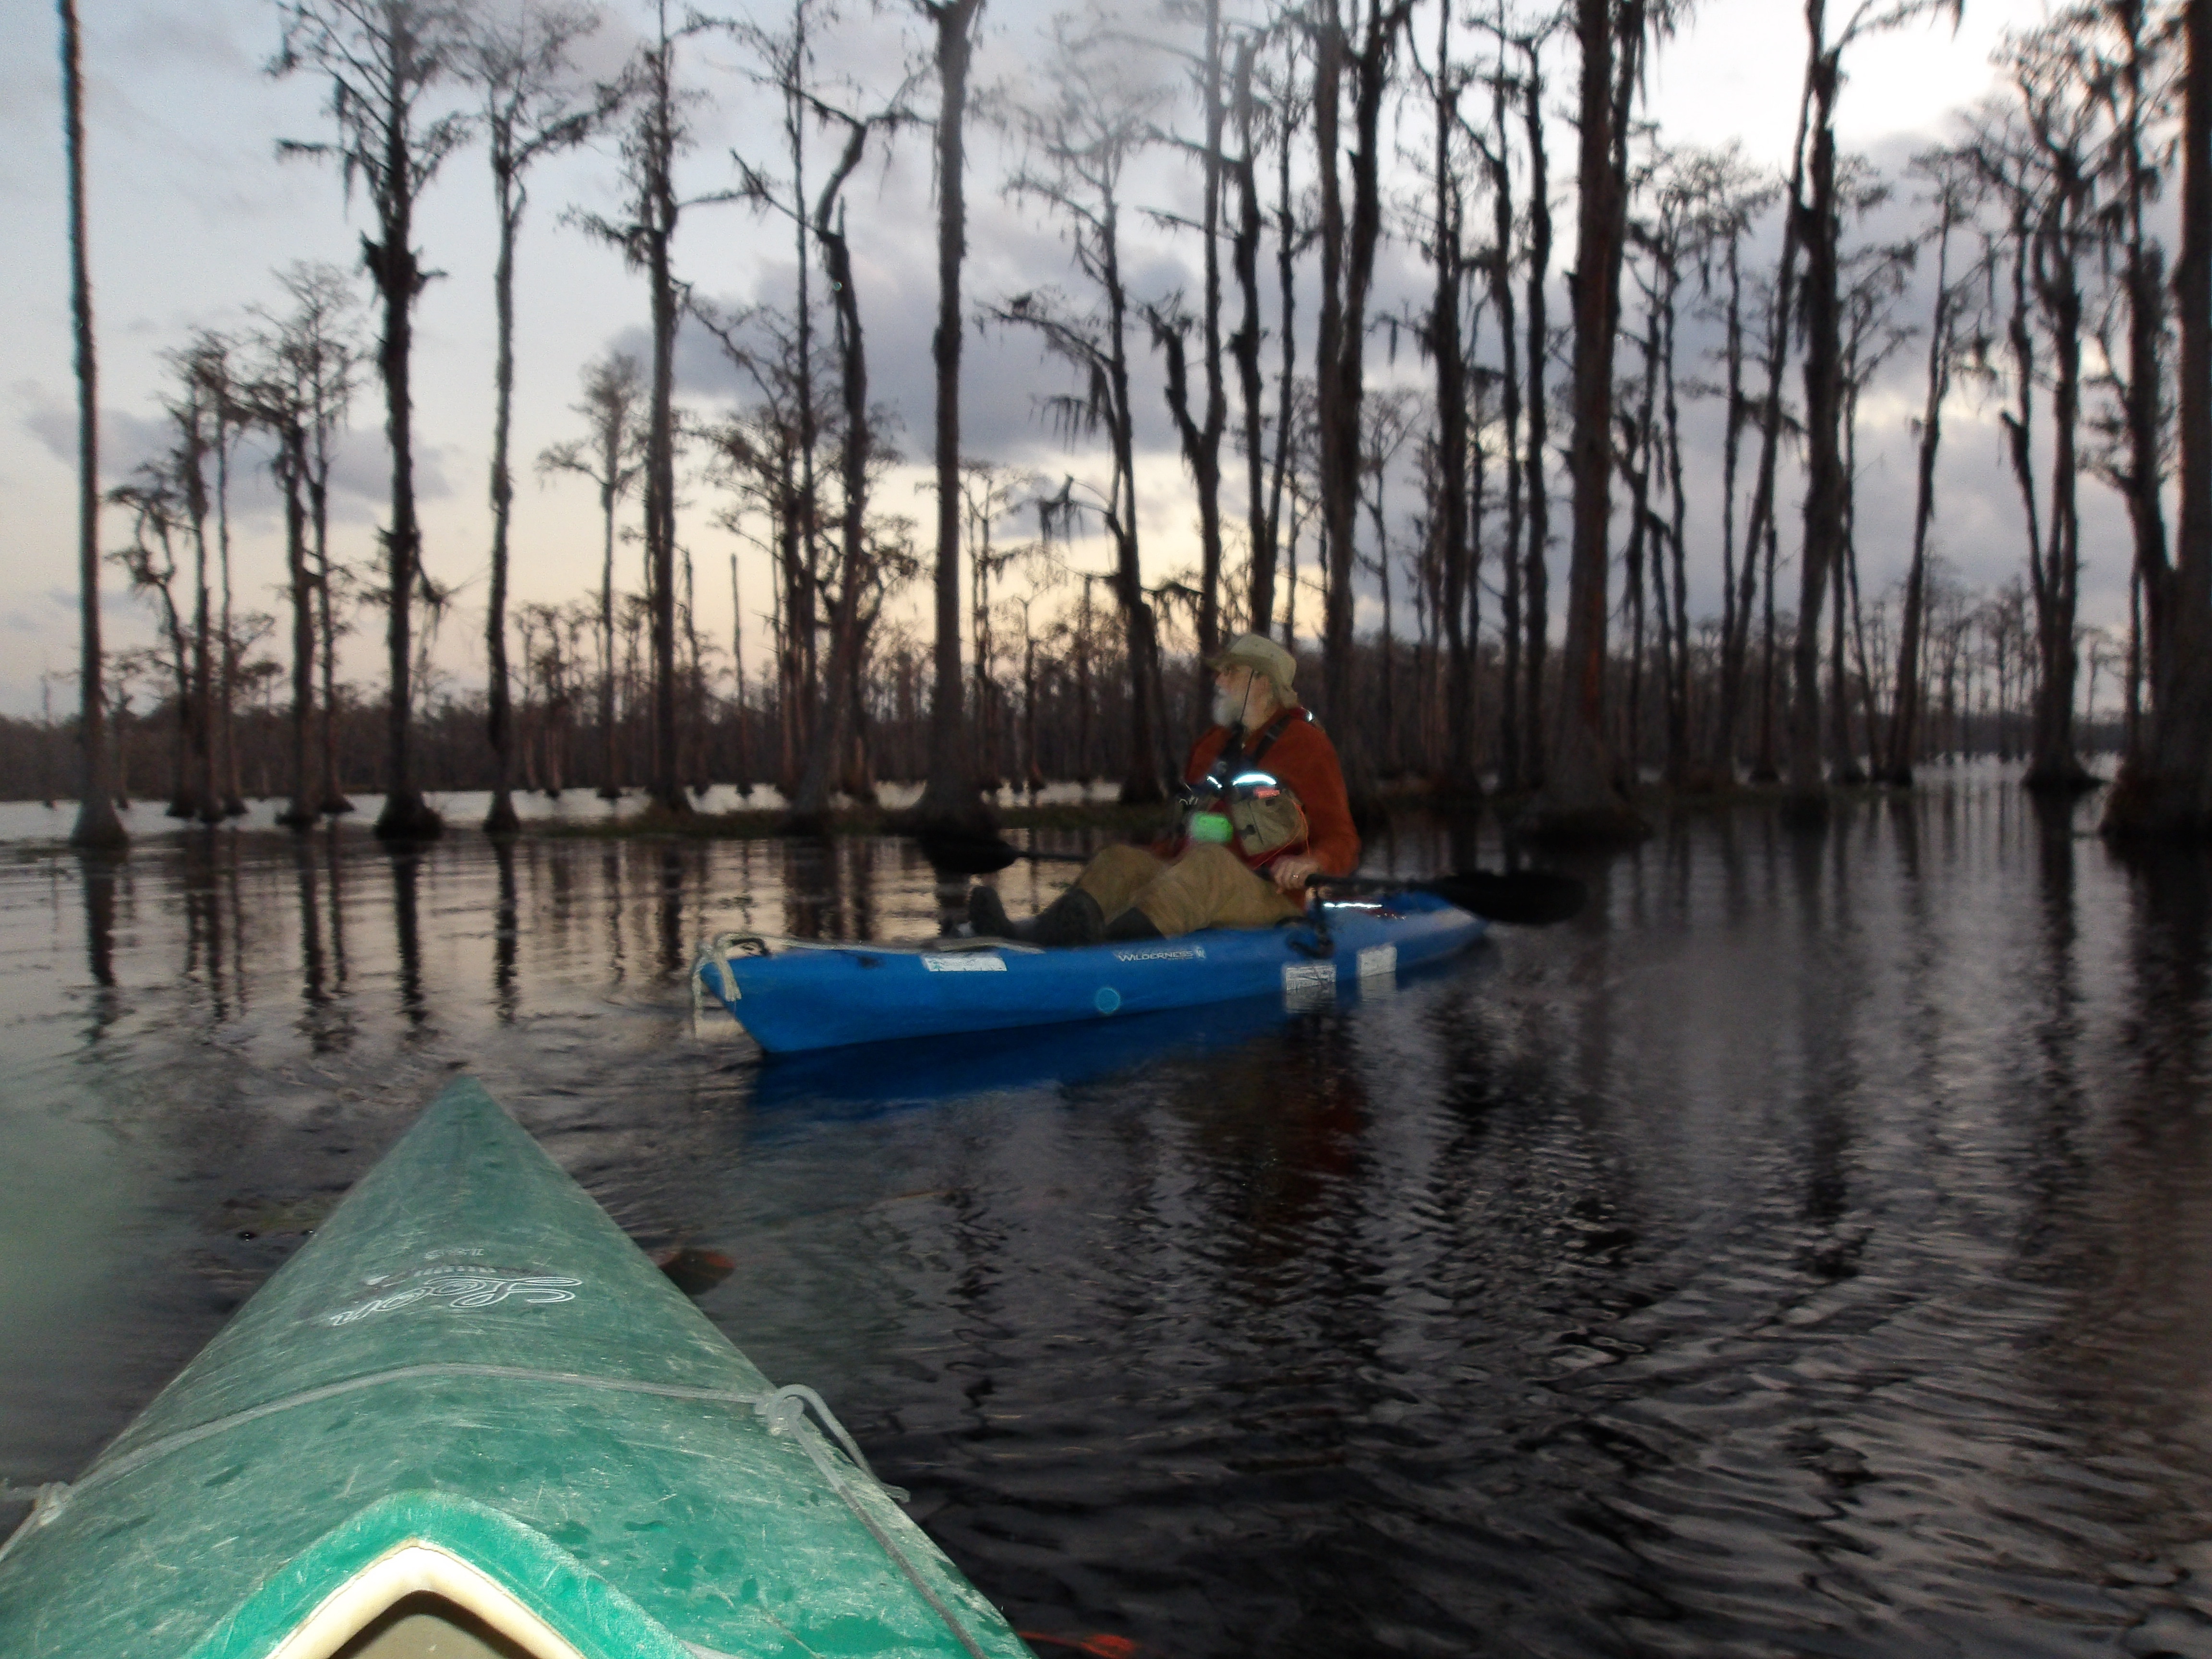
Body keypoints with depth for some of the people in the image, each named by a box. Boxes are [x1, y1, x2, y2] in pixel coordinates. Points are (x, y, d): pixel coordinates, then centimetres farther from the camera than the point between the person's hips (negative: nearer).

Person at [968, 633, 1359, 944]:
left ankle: (1105, 937, -66)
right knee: (1121, 860, -15)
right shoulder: (1212, 745, 21)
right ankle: (1028, 935, -44)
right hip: (1197, 888, 7)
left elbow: (1343, 843, -3)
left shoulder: (1306, 745, 2)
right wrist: (1153, 855, 15)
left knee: (1208, 862, -36)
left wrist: (1309, 861, -24)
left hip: (1268, 897, -7)